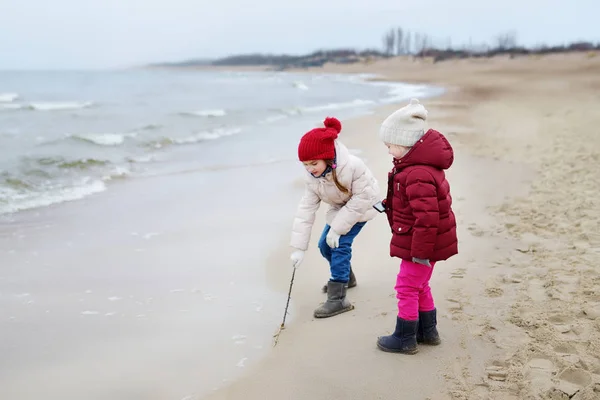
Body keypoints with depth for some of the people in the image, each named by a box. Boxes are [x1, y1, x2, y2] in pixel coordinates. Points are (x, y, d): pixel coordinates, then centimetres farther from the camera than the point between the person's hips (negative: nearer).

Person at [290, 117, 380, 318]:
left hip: (361, 207, -7)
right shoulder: (312, 177, -20)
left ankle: (338, 298, -14)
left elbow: (362, 199, -30)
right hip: (339, 208, 7)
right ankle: (346, 277, 35)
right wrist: (298, 247, -20)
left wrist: (337, 228, -29)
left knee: (340, 244, -19)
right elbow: (306, 208, -18)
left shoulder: (353, 166, -38)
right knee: (325, 245, 7)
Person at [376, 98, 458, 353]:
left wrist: (420, 252, -24)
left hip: (421, 244, -10)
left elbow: (427, 218, -30)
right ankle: (427, 331, 35)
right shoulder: (423, 163, 6)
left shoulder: (418, 175, -29)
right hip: (428, 243, 10)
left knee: (407, 287, 2)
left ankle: (405, 339, 15)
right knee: (420, 285, 22)